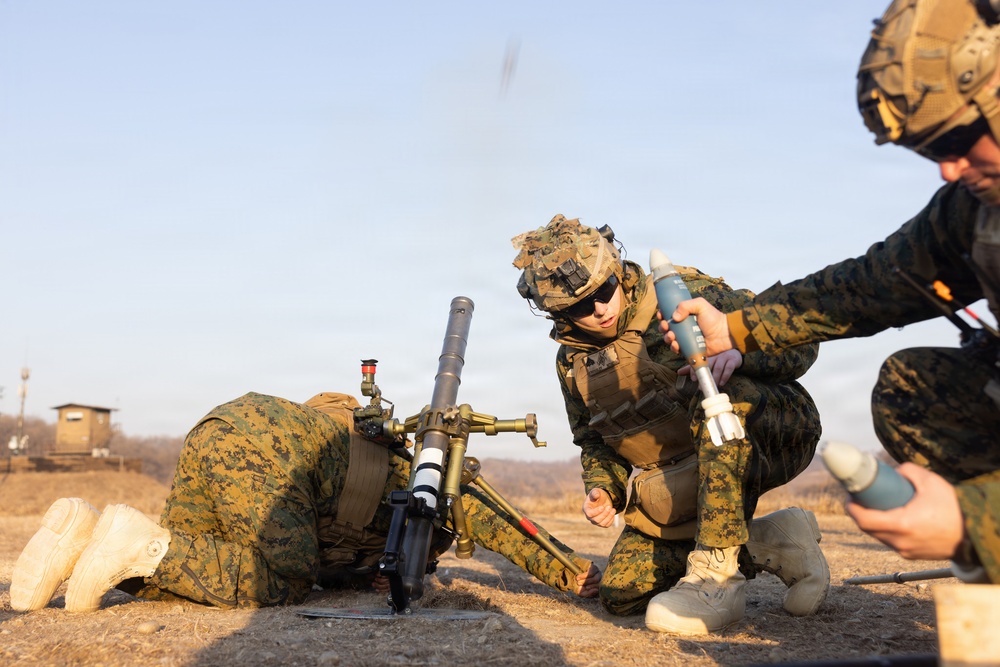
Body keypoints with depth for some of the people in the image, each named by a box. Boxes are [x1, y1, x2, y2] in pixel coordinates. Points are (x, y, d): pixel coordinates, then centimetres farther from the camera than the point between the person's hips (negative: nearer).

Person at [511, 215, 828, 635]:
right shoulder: (572, 362, 3)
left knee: (720, 393, -39)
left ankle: (716, 574, -33)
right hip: (679, 482, 6)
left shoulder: (683, 294, -16)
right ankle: (775, 543, 3)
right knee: (620, 594, -4)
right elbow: (593, 440, 17)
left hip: (777, 437, -6)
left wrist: (738, 353, -39)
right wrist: (602, 489, -3)